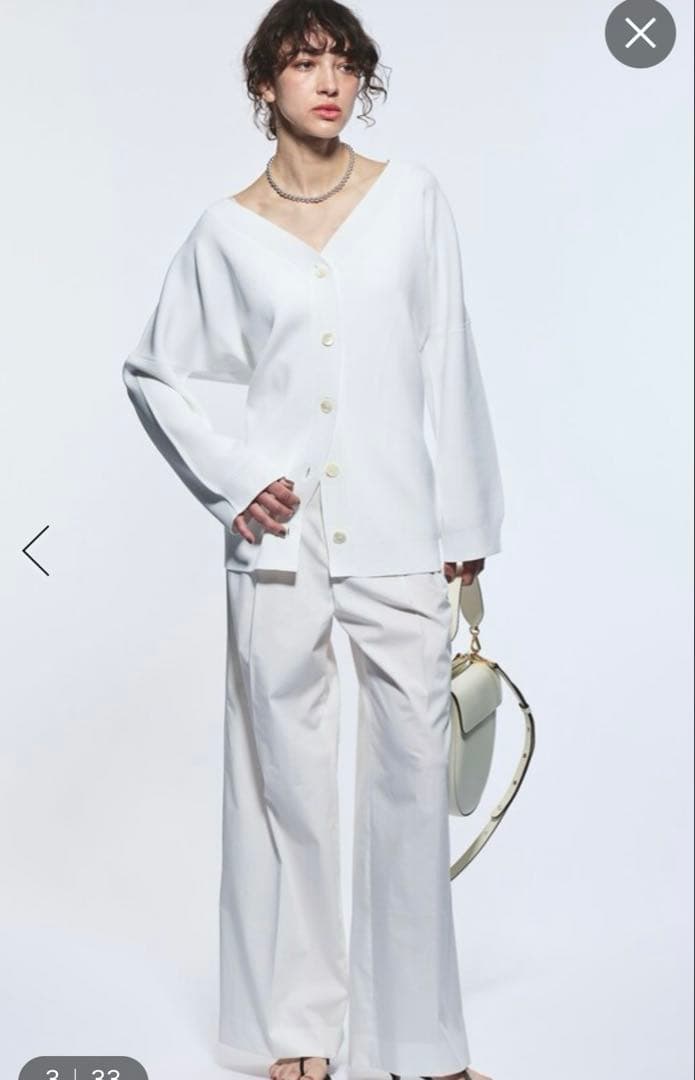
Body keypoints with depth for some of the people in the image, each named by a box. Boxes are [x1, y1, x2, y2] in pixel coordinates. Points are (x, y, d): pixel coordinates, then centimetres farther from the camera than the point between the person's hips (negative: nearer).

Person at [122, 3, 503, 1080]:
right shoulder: (227, 231, 4)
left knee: (413, 777, 3)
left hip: (400, 537, 0)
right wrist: (231, 481, 0)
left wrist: (465, 521, 4)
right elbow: (152, 374, 12)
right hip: (281, 540, 0)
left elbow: (449, 366, 6)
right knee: (288, 784, 6)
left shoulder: (412, 195, 6)